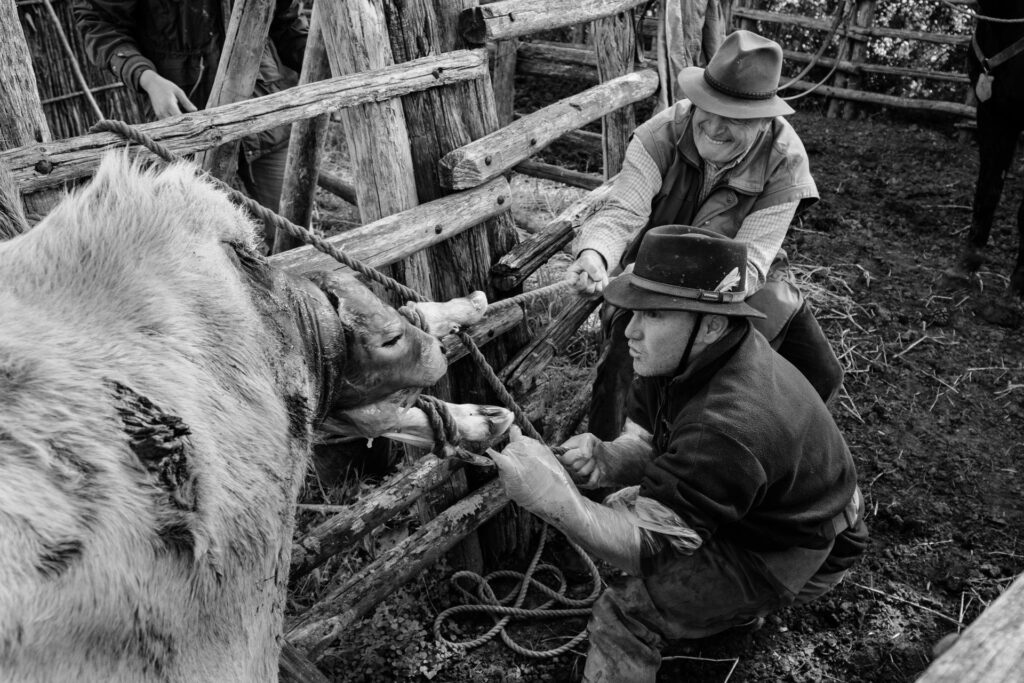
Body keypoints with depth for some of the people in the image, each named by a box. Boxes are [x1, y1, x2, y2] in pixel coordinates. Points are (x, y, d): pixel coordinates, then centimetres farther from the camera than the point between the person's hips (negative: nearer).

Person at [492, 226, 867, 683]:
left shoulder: (731, 425, -38)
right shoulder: (689, 354, -11)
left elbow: (653, 543, -36)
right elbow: (644, 444, -5)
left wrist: (557, 500, -48)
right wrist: (606, 461, -28)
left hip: (786, 558, -9)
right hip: (743, 509, 9)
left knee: (624, 614, -19)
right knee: (619, 510, 11)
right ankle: (738, 601, 25)